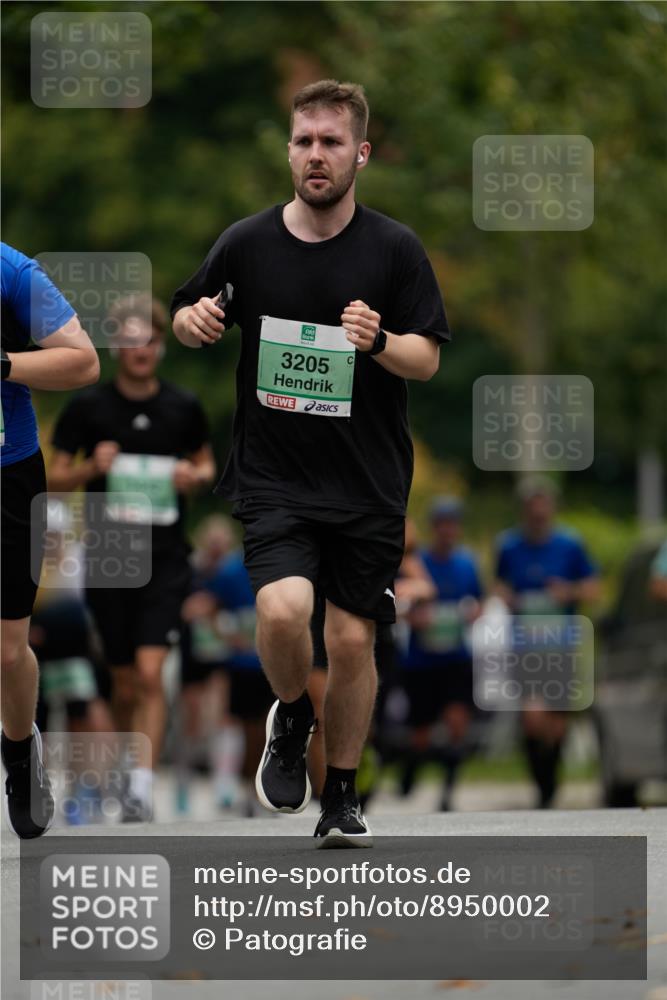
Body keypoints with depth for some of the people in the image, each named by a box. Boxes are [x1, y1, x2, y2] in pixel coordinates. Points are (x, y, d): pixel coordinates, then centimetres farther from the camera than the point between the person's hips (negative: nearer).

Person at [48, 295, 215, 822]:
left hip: (165, 559, -1)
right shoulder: (88, 407, 1)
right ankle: (130, 757, 33)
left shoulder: (184, 407, 4)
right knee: (124, 683, 8)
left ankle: (141, 788, -19)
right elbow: (56, 478, 6)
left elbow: (206, 464, 18)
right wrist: (92, 467, -15)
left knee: (150, 674, -16)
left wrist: (196, 476, -5)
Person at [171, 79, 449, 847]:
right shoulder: (247, 243, 0)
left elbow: (428, 358, -1)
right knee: (282, 611, -22)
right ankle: (291, 719, 11)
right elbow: (184, 317, 13)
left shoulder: (394, 249, -3)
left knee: (352, 641, 2)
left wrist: (380, 342, -23)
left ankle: (341, 797, 22)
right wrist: (195, 322, -11)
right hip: (272, 479, 0)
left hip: (368, 486, 0)